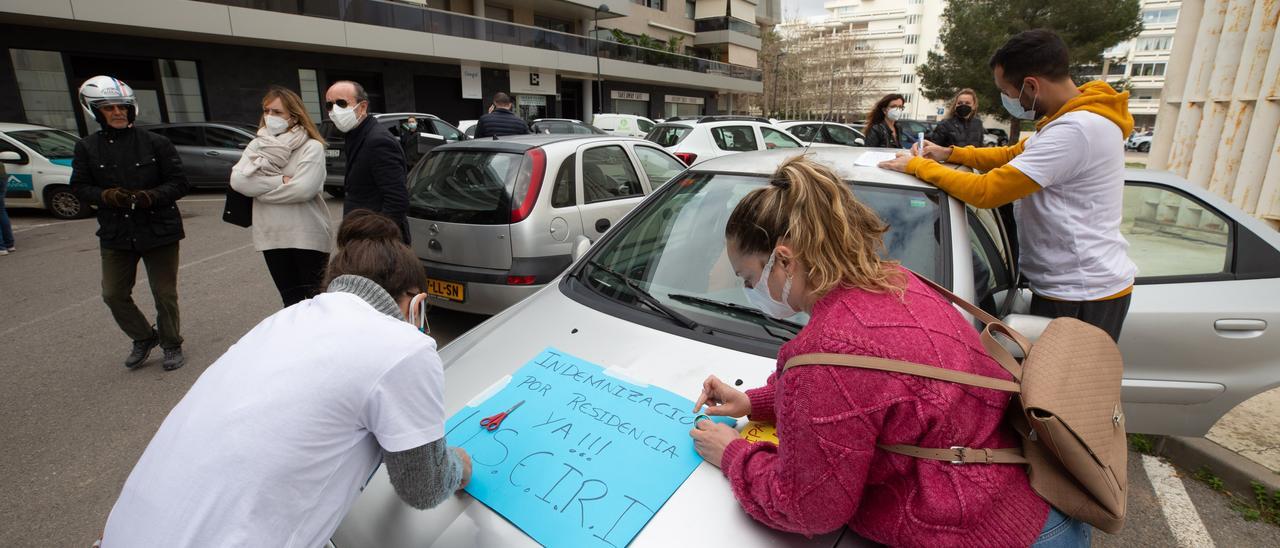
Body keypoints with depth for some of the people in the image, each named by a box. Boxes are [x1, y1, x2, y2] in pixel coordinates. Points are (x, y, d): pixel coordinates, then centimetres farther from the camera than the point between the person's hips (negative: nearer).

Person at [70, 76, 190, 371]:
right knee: (114, 294, 10)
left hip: (159, 230, -3)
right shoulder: (87, 147, 3)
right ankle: (144, 338, 32)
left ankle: (172, 344, 24)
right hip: (115, 234, 4)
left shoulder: (156, 142, -5)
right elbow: (79, 187, 5)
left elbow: (179, 183, -5)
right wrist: (106, 195, -16)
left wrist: (151, 196, -22)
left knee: (165, 294, 5)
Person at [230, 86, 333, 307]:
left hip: (308, 237, -5)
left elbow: (303, 189, -20)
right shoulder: (256, 145, 8)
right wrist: (282, 180, -13)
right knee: (290, 301, 15)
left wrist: (260, 189, -9)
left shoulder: (311, 147, -8)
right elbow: (238, 180, -5)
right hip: (271, 237, 5)